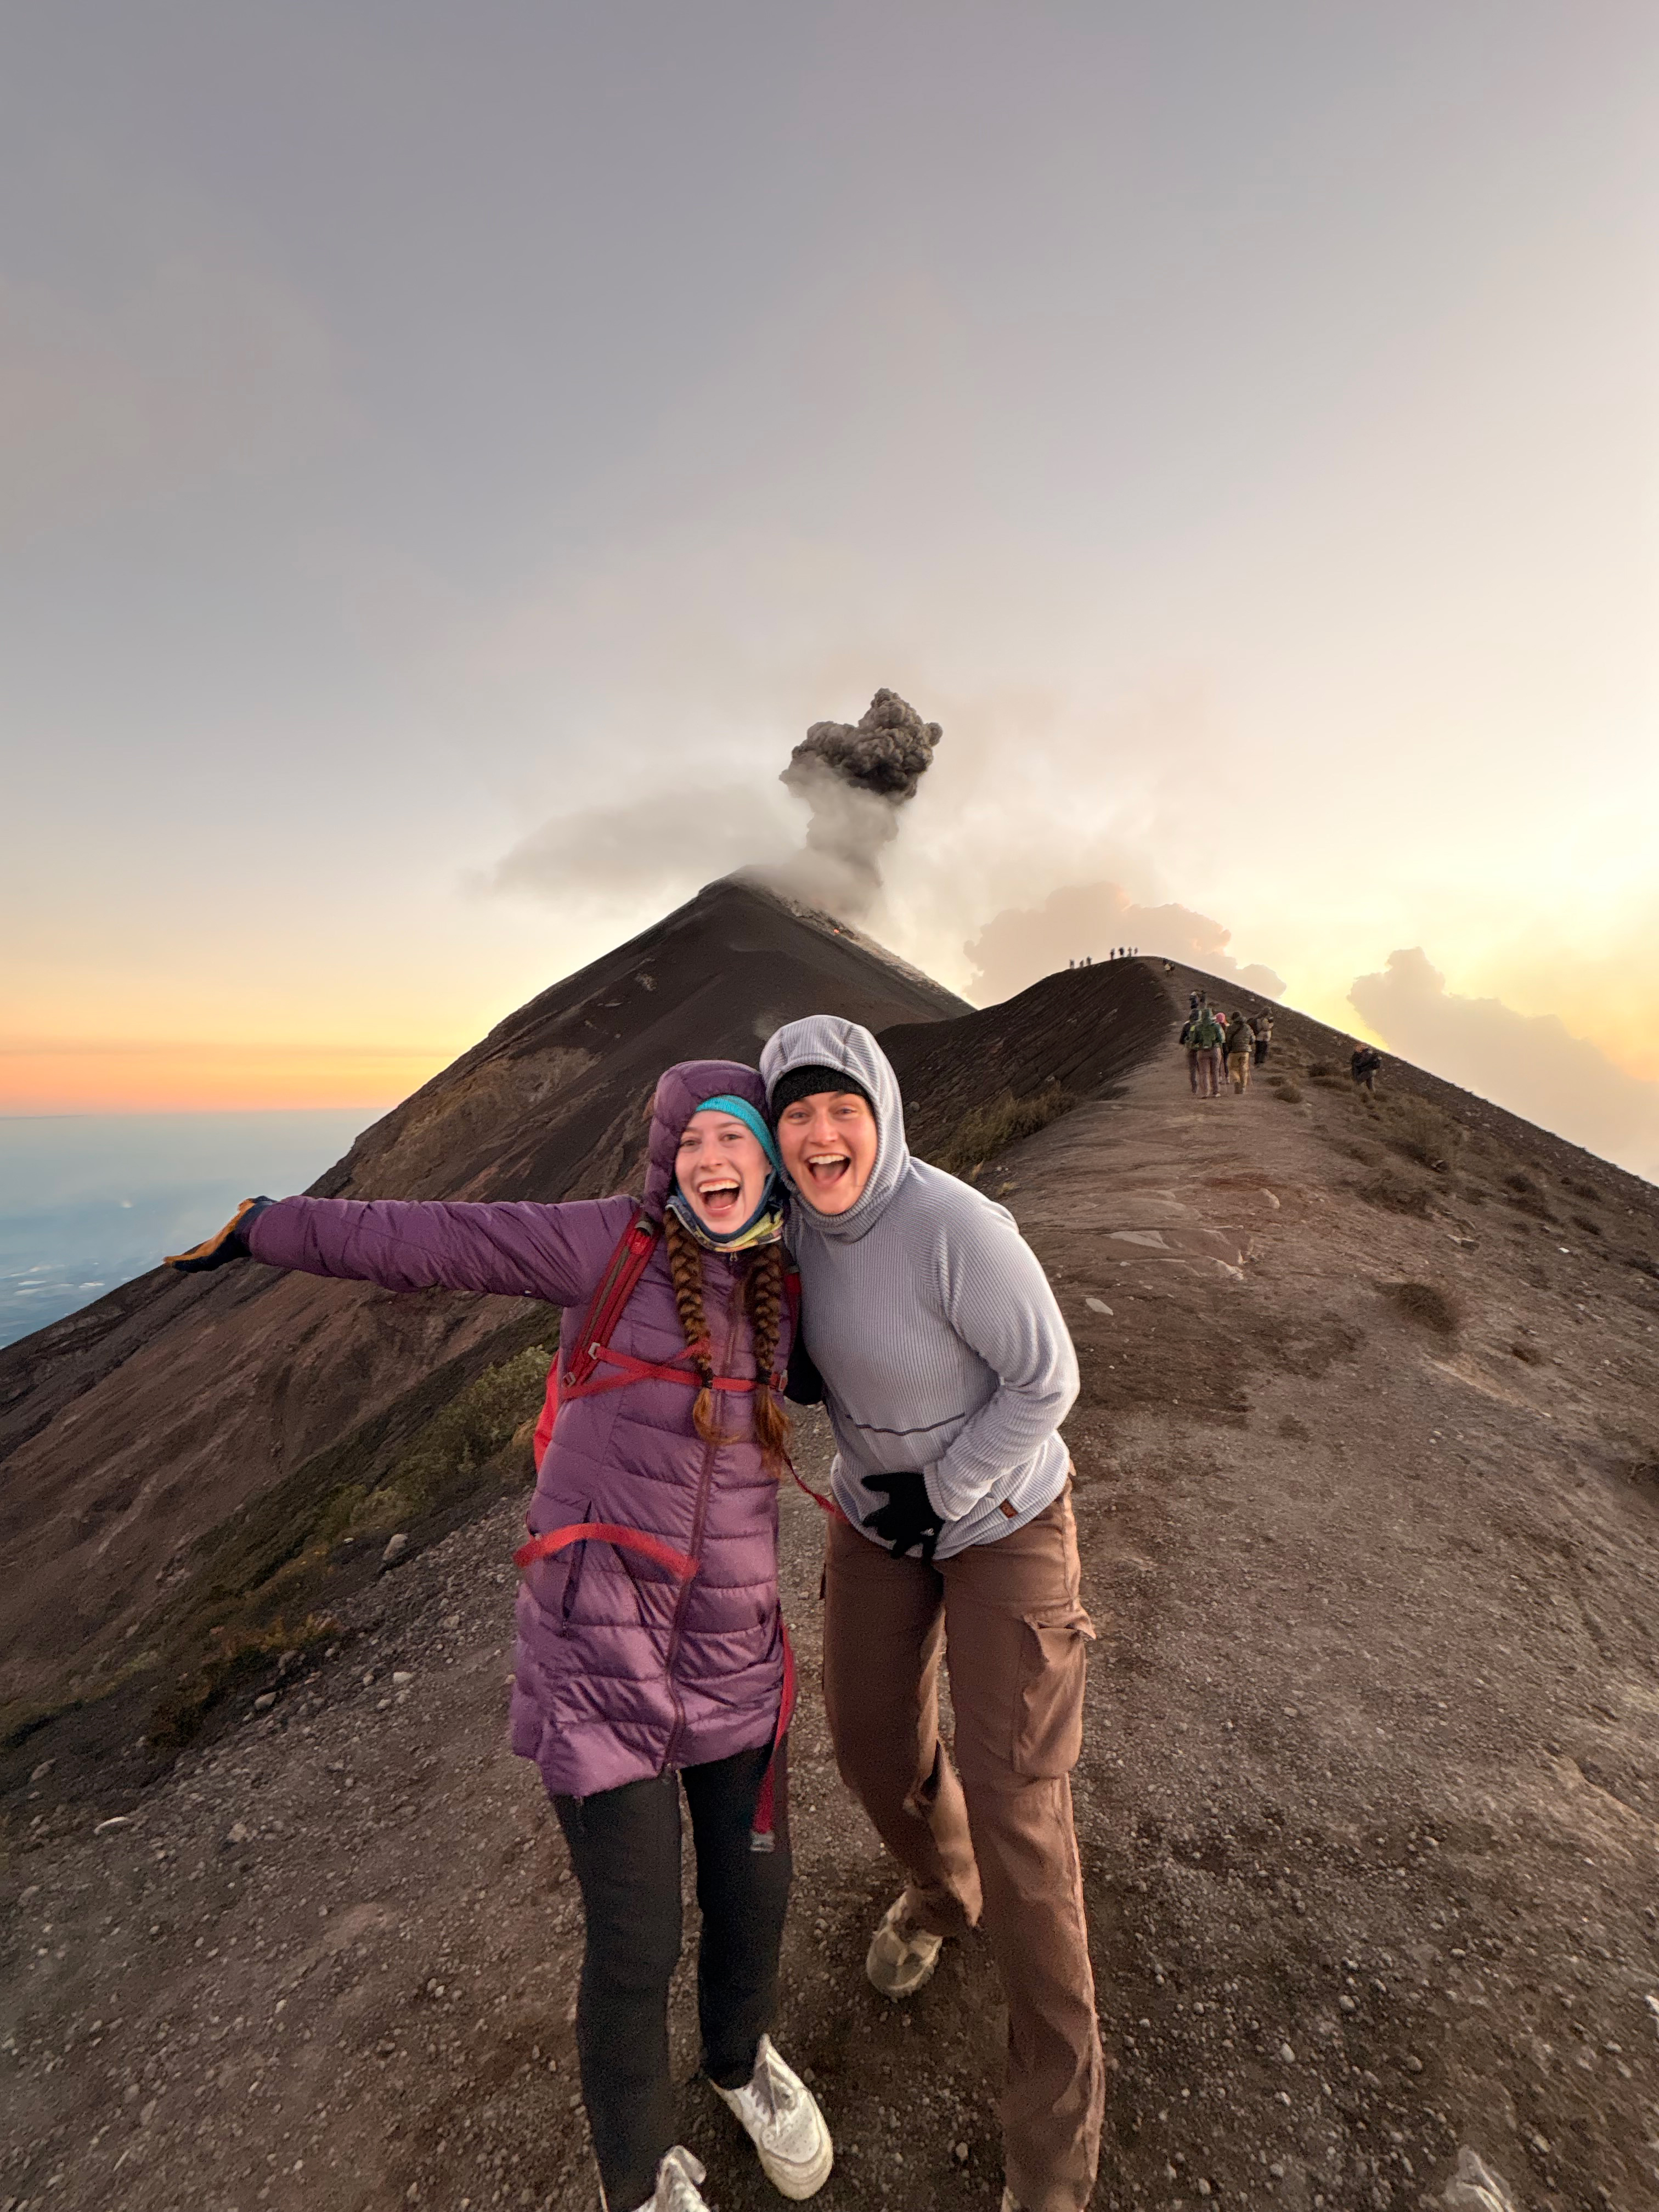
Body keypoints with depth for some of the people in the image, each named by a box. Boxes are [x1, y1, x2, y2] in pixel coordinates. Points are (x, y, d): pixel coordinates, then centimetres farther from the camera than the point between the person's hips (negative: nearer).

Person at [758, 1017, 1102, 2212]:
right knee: (874, 1741, 19)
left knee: (1011, 1798, -1)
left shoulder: (958, 1225, -33)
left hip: (1002, 1512, -6)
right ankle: (942, 1890, 54)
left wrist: (943, 1492, -18)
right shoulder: (806, 1219, -11)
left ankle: (1058, 2088, 28)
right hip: (880, 1508, 6)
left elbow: (1045, 1377, -23)